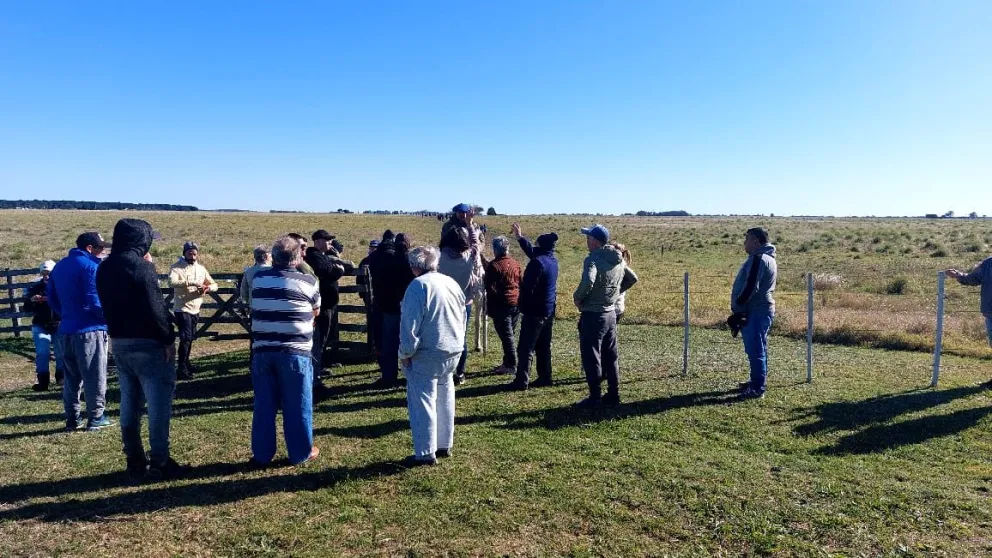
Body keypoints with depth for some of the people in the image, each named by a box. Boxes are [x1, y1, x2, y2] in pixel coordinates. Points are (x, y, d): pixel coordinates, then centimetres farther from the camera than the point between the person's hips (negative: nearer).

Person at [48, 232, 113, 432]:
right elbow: (94, 300, -18)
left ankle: (72, 419, 18)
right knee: (95, 376, 1)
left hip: (66, 329, 8)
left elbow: (52, 299, 19)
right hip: (90, 329, -8)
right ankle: (96, 418, 5)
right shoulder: (90, 266, -12)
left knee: (71, 376, 14)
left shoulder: (59, 266, 14)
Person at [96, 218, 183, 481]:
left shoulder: (104, 269, 9)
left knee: (129, 404, 13)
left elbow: (110, 304, 17)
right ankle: (159, 463, 4)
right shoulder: (141, 266, -16)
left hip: (119, 343, 8)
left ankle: (135, 462, 20)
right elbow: (155, 307, -19)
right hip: (147, 344, -8)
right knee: (158, 404, 0)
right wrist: (168, 339, -12)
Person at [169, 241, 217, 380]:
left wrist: (207, 288, -13)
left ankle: (186, 363, 32)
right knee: (185, 337, -10)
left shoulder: (201, 268, 8)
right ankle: (182, 369, -5)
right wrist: (191, 282, -36)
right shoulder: (177, 267, -9)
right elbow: (172, 282, -28)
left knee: (191, 337, 17)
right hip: (182, 308, -6)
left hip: (195, 309, 6)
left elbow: (214, 285, 10)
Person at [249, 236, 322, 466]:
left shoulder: (257, 279, 5)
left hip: (262, 351, 3)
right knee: (298, 405, 8)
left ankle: (261, 455, 21)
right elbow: (316, 312, 10)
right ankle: (301, 453, 19)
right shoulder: (308, 281, -5)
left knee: (264, 405, 12)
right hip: (295, 352, -3)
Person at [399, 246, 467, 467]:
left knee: (422, 403, 0)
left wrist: (406, 353, -10)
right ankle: (444, 446, 27)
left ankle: (426, 453, 4)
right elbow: (463, 319, 16)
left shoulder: (419, 285, -15)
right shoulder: (452, 283, 9)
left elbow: (410, 324, -19)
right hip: (453, 352, 8)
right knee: (445, 399, 17)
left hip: (426, 354, -8)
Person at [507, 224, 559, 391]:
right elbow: (533, 252, 24)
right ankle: (545, 378, 19)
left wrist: (523, 307, -3)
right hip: (549, 310, 9)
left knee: (525, 348, -2)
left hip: (535, 311, -9)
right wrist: (520, 238, 25)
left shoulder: (538, 262, -19)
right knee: (544, 347, 15)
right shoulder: (553, 260, 8)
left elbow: (527, 288, -17)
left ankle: (521, 381, 1)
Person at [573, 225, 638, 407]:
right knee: (611, 357, 16)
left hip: (593, 315, -8)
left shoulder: (593, 258, -18)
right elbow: (632, 279, 22)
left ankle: (595, 397, 7)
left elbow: (588, 282, -35)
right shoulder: (618, 260, 8)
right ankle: (613, 395, 24)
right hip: (611, 313, 8)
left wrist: (577, 297, -17)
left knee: (591, 358, 2)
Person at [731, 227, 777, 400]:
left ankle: (757, 389, -3)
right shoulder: (768, 258, 17)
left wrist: (737, 306, -14)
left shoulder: (758, 259, -17)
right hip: (762, 310, 11)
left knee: (755, 350, -7)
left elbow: (750, 287, -24)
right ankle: (756, 381, 29)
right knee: (758, 349, 18)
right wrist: (740, 306, 18)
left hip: (755, 312, -11)